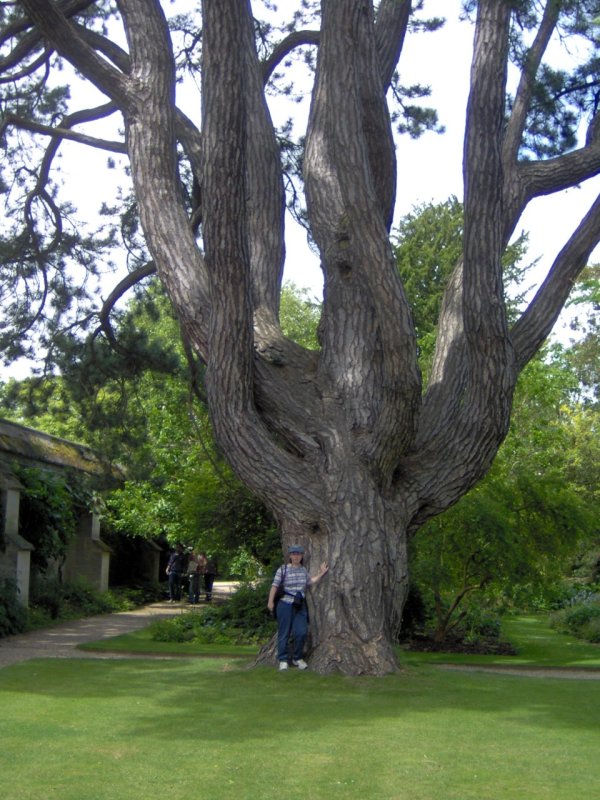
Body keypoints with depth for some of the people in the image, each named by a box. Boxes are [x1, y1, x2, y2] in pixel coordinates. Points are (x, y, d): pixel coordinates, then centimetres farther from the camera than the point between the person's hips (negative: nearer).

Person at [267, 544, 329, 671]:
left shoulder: (303, 570, 12)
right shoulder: (283, 569, -5)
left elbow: (310, 582, 27)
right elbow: (275, 586, -7)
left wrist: (321, 574, 20)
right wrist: (270, 601, -14)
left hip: (300, 606, 4)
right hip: (286, 605, -4)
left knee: (302, 632, -7)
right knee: (284, 633, 1)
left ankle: (297, 658, 12)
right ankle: (283, 660, 11)